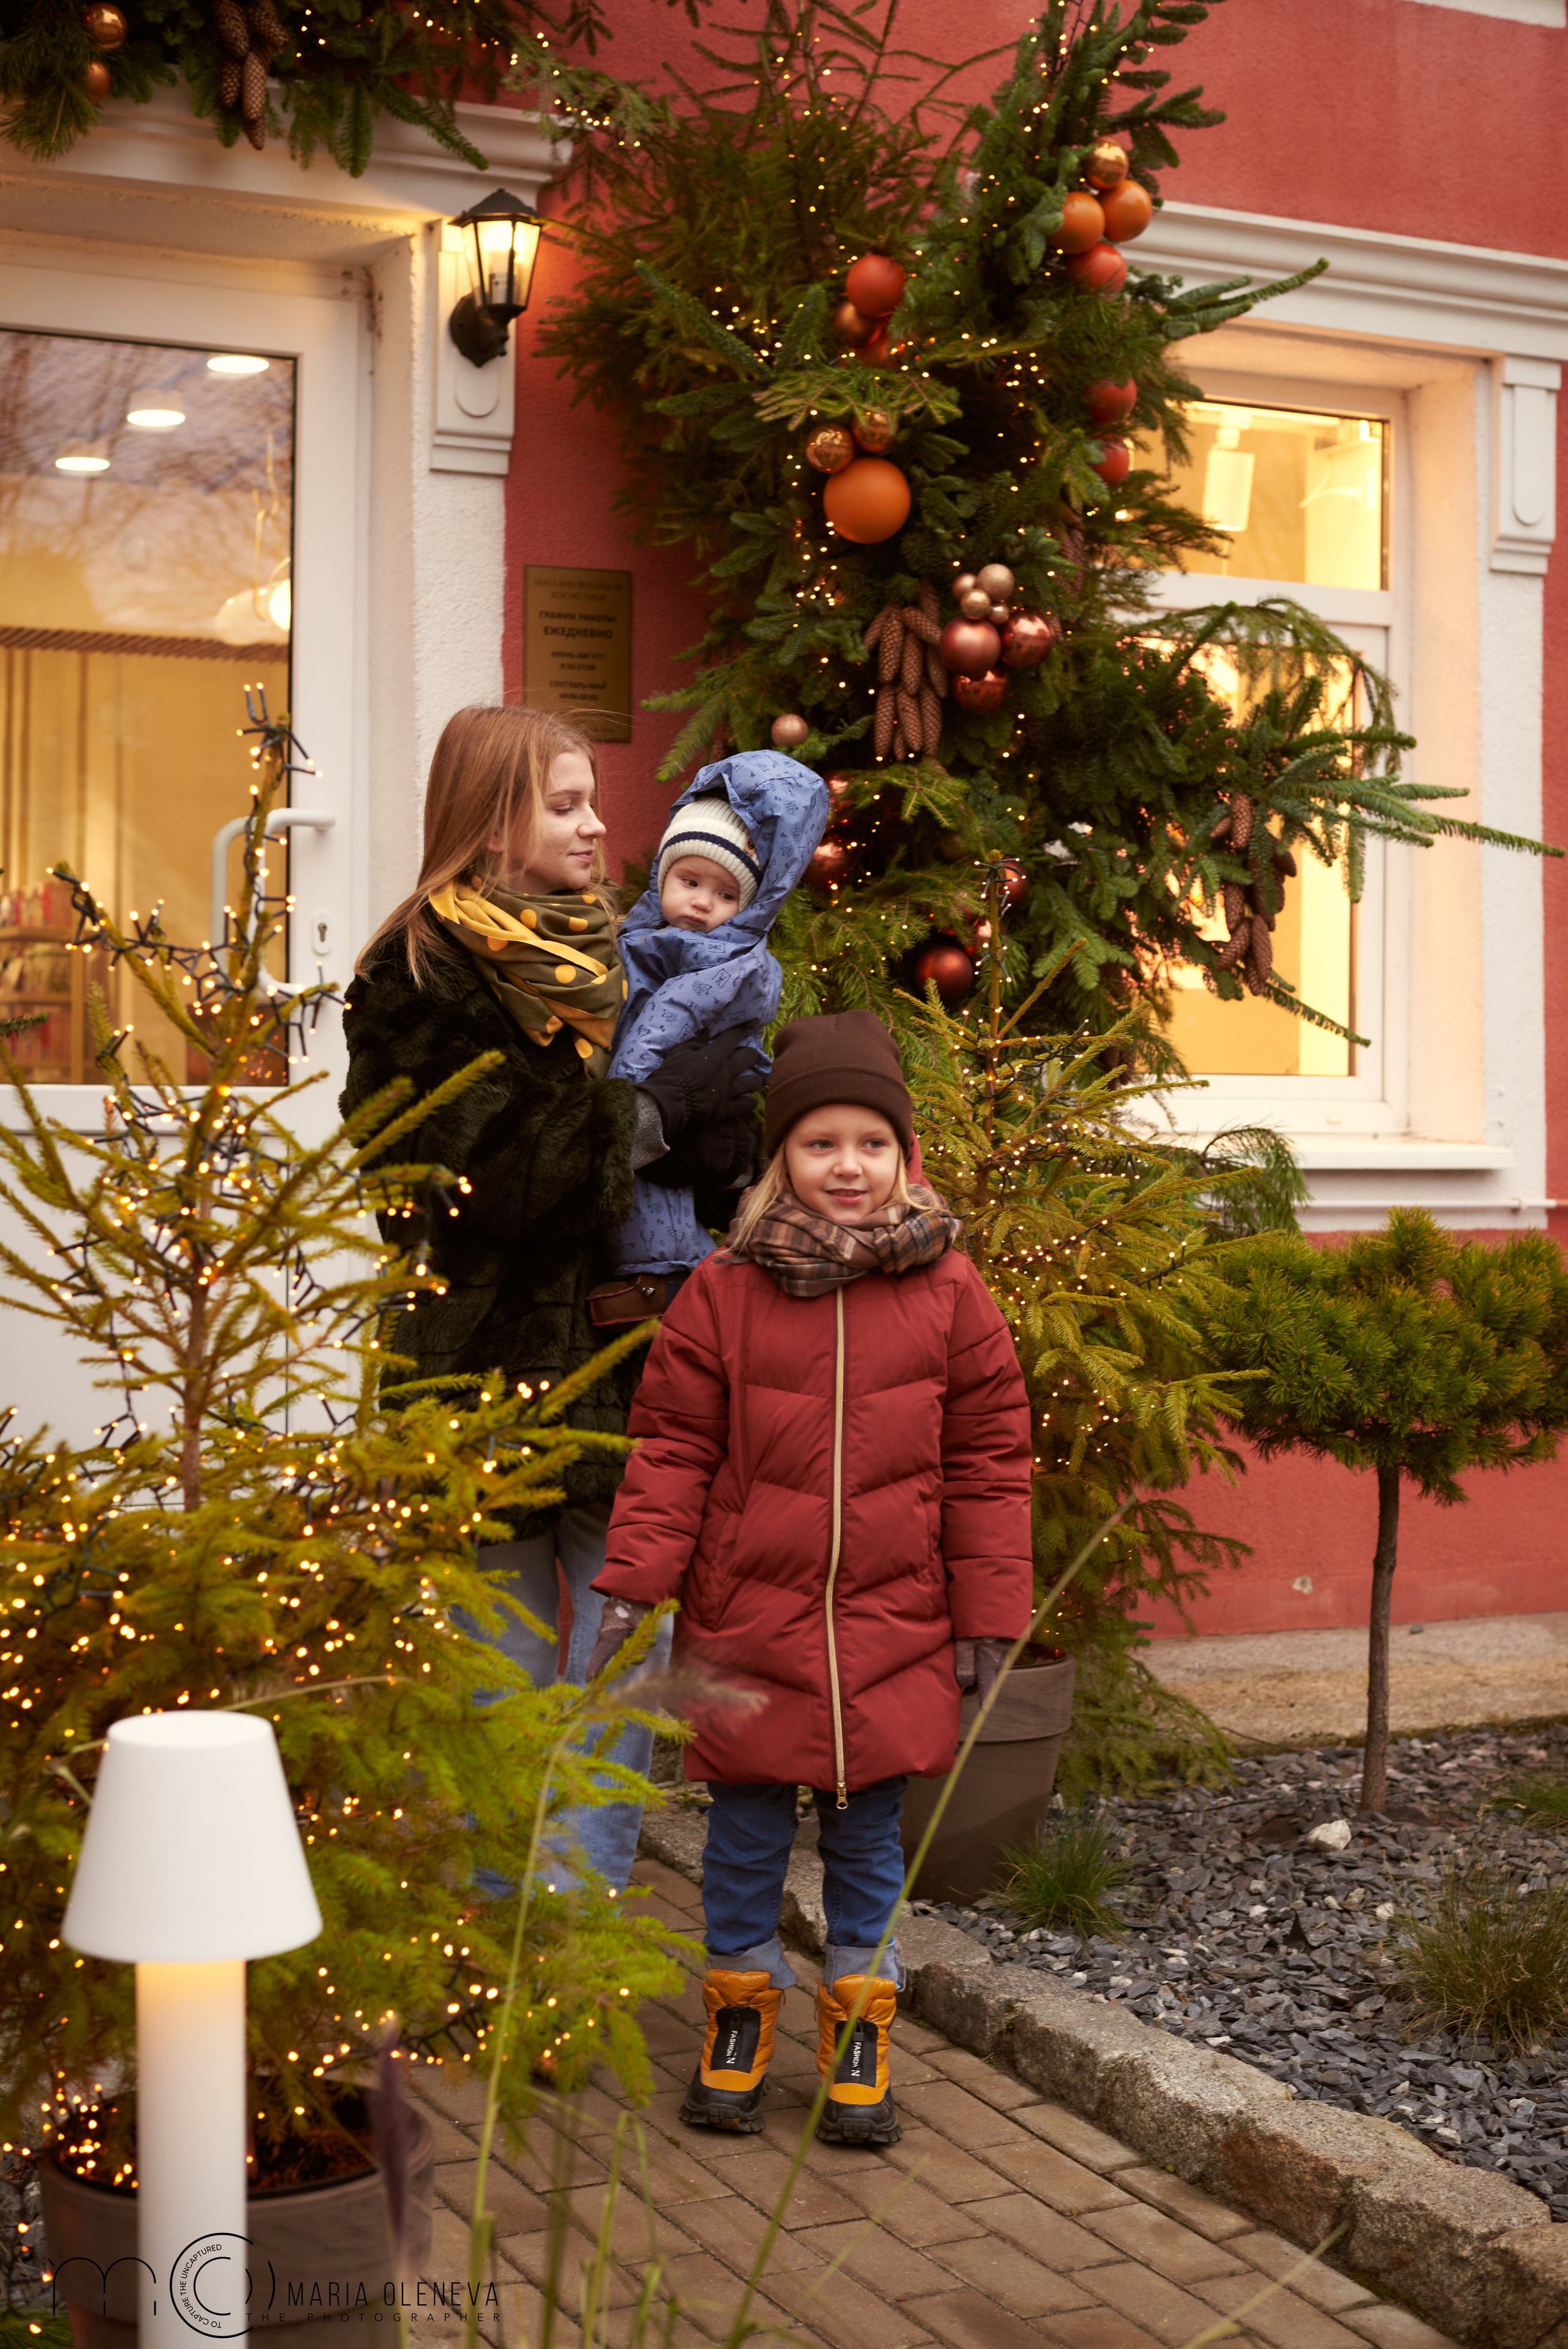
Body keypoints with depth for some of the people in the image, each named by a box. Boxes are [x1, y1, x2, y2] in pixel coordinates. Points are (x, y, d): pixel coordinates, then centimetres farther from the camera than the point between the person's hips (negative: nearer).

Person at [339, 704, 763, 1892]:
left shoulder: (608, 950, 14)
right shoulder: (427, 977, -6)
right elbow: (489, 1175, -17)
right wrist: (658, 1107, -16)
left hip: (618, 1347, 6)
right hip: (498, 1364, -6)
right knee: (508, 1653, 4)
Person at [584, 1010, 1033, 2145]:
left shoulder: (949, 1292, 0)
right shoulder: (725, 1290, -2)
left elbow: (987, 1463, 3)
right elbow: (673, 1448, 0)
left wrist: (990, 1617, 2)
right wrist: (632, 1584, -8)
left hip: (891, 1627, 0)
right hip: (749, 1623, 0)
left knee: (869, 1831, 11)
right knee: (748, 1828, 10)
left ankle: (859, 2025, 27)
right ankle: (741, 2009, 29)